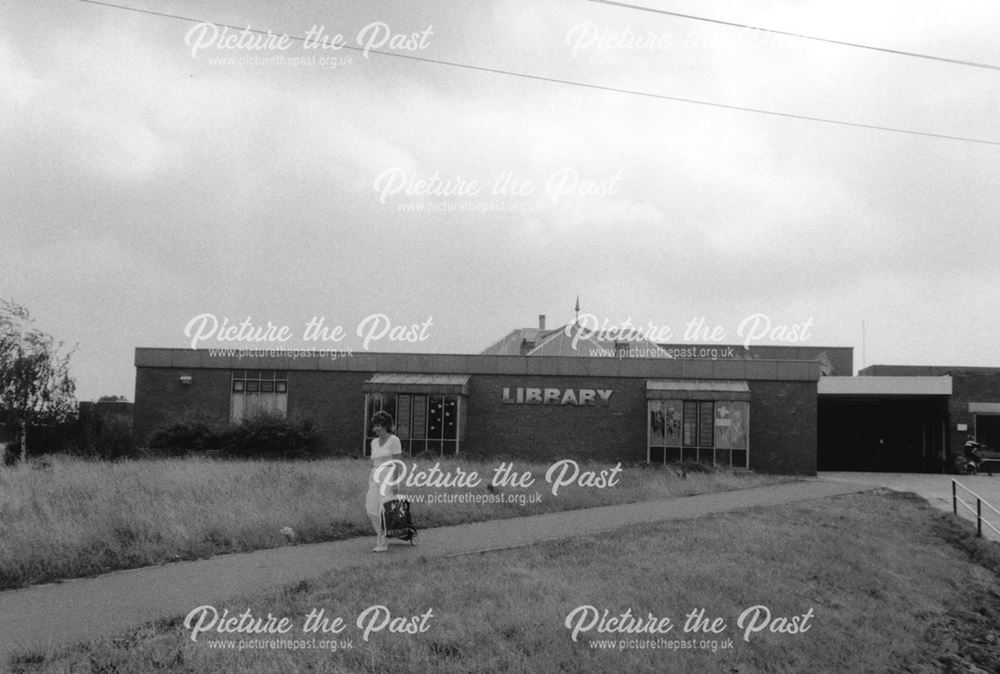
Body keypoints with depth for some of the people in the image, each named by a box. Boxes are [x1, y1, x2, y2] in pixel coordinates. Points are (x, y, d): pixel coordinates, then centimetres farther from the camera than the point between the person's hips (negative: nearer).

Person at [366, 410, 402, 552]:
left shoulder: (394, 440, -5)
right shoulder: (374, 442, 15)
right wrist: (369, 481, 15)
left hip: (388, 476, -6)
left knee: (384, 509, -11)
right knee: (371, 509, -1)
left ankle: (383, 543, -6)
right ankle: (381, 535, 19)